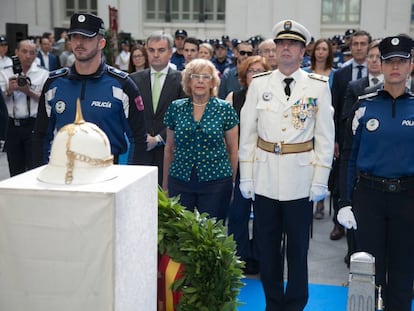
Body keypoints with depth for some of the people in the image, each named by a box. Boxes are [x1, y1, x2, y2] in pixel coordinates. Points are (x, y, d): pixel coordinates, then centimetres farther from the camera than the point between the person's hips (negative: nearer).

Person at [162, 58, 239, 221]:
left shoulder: (224, 109, -1)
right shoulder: (175, 108, 6)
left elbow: (233, 150, 5)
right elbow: (169, 148, 14)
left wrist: (232, 183, 6)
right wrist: (165, 183, 16)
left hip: (216, 182, -2)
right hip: (180, 182, 2)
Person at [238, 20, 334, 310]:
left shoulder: (319, 86, -1)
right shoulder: (259, 84, 2)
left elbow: (325, 137, 0)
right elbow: (247, 133, 4)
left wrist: (321, 180, -4)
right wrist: (245, 176, 1)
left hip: (301, 178, -1)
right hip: (265, 177, 2)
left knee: (298, 246, 8)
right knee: (267, 245, 11)